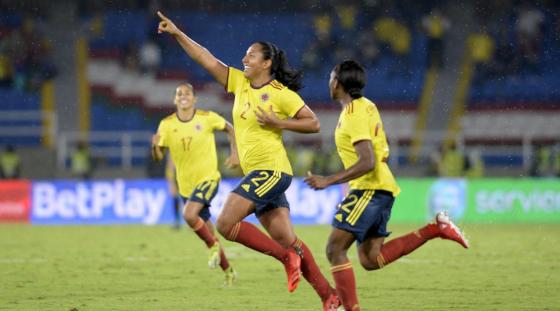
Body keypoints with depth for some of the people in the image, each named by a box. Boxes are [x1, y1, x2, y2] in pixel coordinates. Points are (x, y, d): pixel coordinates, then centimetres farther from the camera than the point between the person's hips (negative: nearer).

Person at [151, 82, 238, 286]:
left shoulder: (207, 118, -9)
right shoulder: (167, 124, -4)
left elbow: (229, 129, 9)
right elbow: (158, 157, -5)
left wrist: (234, 153, -1)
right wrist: (155, 147, -27)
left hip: (208, 178, -4)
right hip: (186, 185, 4)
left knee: (189, 215, -28)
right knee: (207, 233, 11)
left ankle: (213, 246, -4)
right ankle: (228, 271, 27)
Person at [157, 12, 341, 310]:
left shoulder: (281, 94, -8)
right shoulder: (240, 82, 11)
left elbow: (313, 123, -7)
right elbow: (207, 60, 11)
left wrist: (278, 122, -16)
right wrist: (177, 34, 5)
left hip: (271, 171, -7)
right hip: (257, 174, 7)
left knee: (226, 224, -15)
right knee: (288, 241, 5)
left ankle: (288, 258, -7)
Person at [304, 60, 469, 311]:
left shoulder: (354, 116, -16)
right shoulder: (366, 106, 14)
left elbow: (367, 163, -25)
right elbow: (382, 152, 23)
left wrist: (328, 181, -25)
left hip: (370, 189, -10)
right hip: (381, 187, 10)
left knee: (335, 249, -10)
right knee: (370, 259, 8)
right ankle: (436, 229, 6)